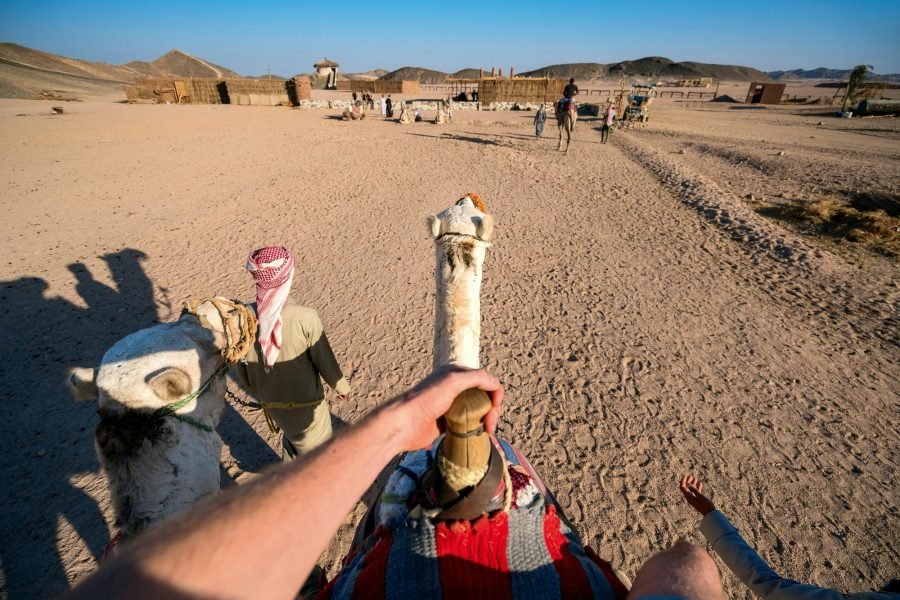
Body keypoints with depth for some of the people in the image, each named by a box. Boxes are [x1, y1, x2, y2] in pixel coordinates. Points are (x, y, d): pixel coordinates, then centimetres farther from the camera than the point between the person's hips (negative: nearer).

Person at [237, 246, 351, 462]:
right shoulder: (305, 318, -29)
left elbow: (243, 371, -3)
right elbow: (325, 361, -17)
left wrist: (260, 394, 16)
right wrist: (341, 386, 3)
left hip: (272, 405, 5)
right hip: (306, 406, -5)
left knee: (291, 436, 34)